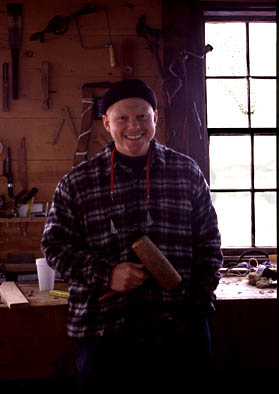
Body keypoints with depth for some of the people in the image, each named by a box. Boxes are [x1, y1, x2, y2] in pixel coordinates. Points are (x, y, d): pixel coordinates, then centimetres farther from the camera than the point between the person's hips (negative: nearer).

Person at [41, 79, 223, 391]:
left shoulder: (188, 173, 6)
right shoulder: (77, 182, 2)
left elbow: (208, 244, 10)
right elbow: (55, 244, 2)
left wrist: (201, 303, 1)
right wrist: (105, 274, -13)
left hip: (181, 330, 1)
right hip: (101, 332, -1)